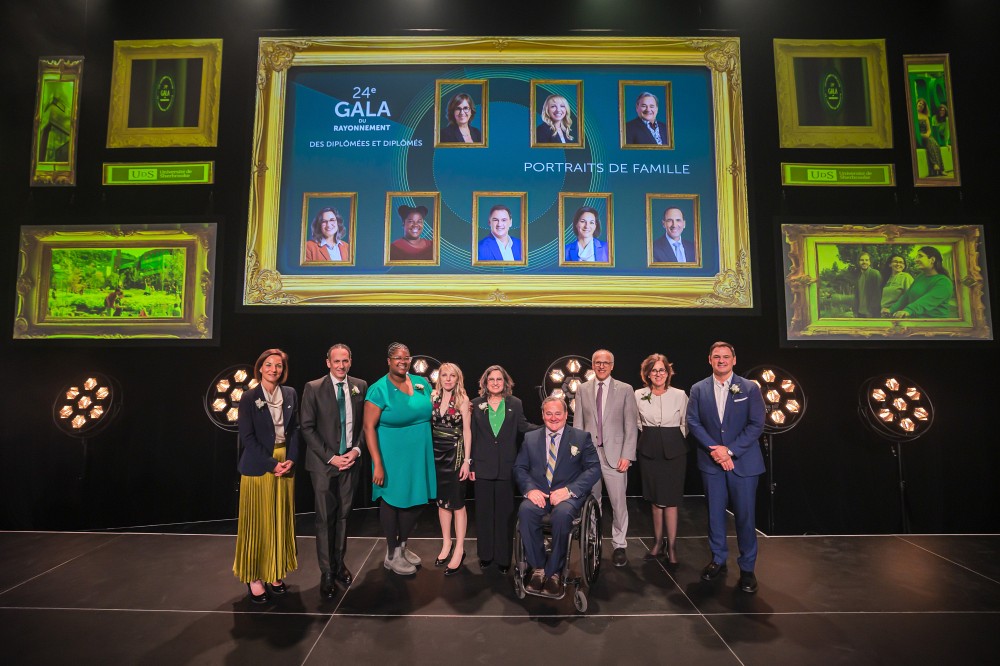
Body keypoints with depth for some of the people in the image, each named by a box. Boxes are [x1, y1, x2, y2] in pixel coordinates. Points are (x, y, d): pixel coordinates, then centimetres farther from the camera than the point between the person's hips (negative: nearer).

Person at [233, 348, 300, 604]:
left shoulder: (290, 394, 5)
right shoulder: (249, 397, -7)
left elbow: (295, 429, 7)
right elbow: (247, 437, -10)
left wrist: (291, 459, -6)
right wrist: (272, 464, -14)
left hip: (285, 465, 4)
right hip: (258, 467, -4)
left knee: (281, 521, 11)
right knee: (258, 522, 4)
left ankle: (275, 573, 24)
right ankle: (254, 577, 17)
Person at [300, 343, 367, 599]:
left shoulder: (360, 386, 3)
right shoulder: (313, 388, -6)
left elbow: (365, 423, 8)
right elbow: (307, 428, -7)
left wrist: (356, 450, -6)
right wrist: (331, 457, -12)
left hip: (350, 461, 3)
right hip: (323, 463, -3)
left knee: (343, 515, 13)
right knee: (325, 518, 4)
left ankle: (340, 563, 28)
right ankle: (326, 573, 16)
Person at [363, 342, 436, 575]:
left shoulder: (422, 383, 3)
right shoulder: (379, 389, -13)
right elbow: (369, 427, -16)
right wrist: (378, 464, -20)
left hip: (419, 455, 6)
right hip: (393, 456, -5)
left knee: (416, 501, 14)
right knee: (392, 502, 8)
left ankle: (402, 547, 37)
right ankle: (391, 556, 27)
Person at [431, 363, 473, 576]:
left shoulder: (463, 399, -6)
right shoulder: (433, 397, 3)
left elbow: (467, 431, -6)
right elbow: (426, 424, 6)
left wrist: (467, 460, -9)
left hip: (455, 453, -4)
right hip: (436, 453, 4)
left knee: (457, 502, 2)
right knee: (441, 500, 13)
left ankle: (459, 549, 12)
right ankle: (446, 543, 28)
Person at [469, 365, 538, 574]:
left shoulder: (515, 404, 3)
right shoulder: (477, 404, 2)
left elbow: (523, 426, -1)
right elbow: (471, 437, 3)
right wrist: (470, 465, 1)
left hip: (506, 468, 0)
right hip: (483, 466, 1)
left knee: (505, 512, 6)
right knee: (484, 511, 10)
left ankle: (504, 557, 19)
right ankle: (486, 555, 25)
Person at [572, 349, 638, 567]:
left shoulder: (625, 390, 2)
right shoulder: (582, 390, 8)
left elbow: (631, 425, 0)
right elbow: (577, 424, 8)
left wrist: (627, 455, -7)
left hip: (615, 454, -2)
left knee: (618, 503, 1)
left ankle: (619, 545, 16)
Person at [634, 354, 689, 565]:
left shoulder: (679, 395, -3)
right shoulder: (638, 395, 0)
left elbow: (686, 424, 7)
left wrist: (674, 440, 3)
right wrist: (651, 437, 9)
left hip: (674, 451, -2)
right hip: (649, 451, 2)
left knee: (670, 500, -1)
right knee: (655, 499, 11)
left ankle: (672, 546, 9)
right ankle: (658, 542, 21)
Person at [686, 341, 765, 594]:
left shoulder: (750, 388, -1)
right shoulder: (698, 389, 4)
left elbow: (756, 424, -6)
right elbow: (693, 422, 0)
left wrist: (730, 450, -14)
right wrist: (714, 450, -13)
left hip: (743, 461, -1)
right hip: (711, 461, 2)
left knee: (745, 515, 3)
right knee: (715, 513, 10)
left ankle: (747, 568, 18)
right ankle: (718, 559, 26)